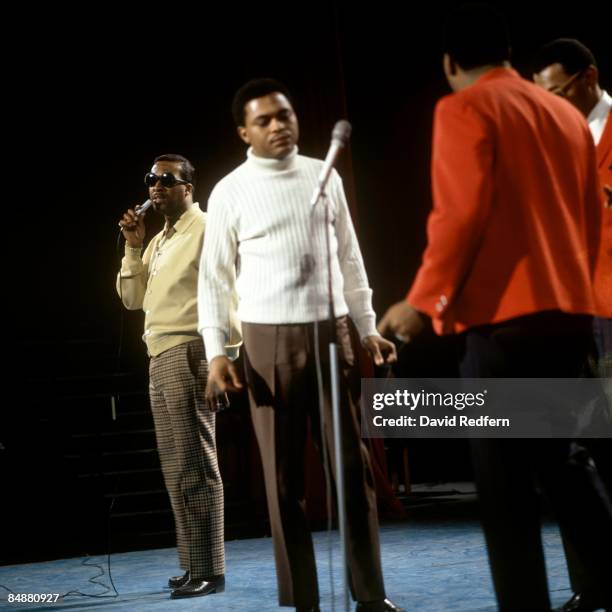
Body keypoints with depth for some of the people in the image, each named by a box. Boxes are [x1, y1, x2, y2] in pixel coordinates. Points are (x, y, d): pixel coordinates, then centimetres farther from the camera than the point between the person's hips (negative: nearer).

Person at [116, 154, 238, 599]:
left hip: (188, 353, -9)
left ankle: (209, 571, -9)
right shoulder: (159, 241, 21)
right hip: (159, 358, 9)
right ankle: (194, 565, 15)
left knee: (195, 464, -10)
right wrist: (133, 248, 8)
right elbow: (132, 298, 20)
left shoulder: (205, 229, -5)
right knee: (175, 465, 9)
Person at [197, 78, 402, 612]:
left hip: (331, 332, 3)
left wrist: (368, 327, 11)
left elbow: (349, 259, 14)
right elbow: (214, 278, 0)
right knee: (283, 474, 2)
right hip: (269, 338, -3)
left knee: (353, 463, 3)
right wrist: (215, 350, -10)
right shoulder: (231, 192, -1)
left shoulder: (325, 177, 8)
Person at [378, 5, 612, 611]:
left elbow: (460, 212, -14)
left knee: (504, 477, -2)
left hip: (505, 315, -7)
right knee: (559, 454, 19)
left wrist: (423, 299, -8)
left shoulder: (463, 109, -3)